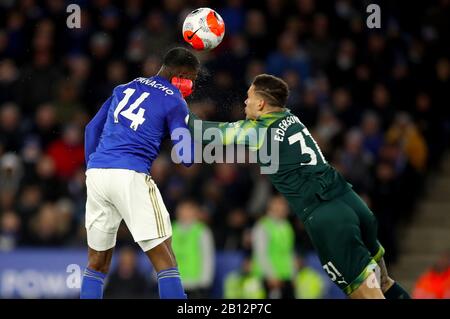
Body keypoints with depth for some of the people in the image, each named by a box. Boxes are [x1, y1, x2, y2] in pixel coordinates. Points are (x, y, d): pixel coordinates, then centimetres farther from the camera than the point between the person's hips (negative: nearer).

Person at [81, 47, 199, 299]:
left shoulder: (125, 88, 22)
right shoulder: (174, 102, 4)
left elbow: (92, 128, 23)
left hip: (96, 173, 6)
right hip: (130, 174, -6)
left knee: (98, 263, 15)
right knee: (164, 258, -5)